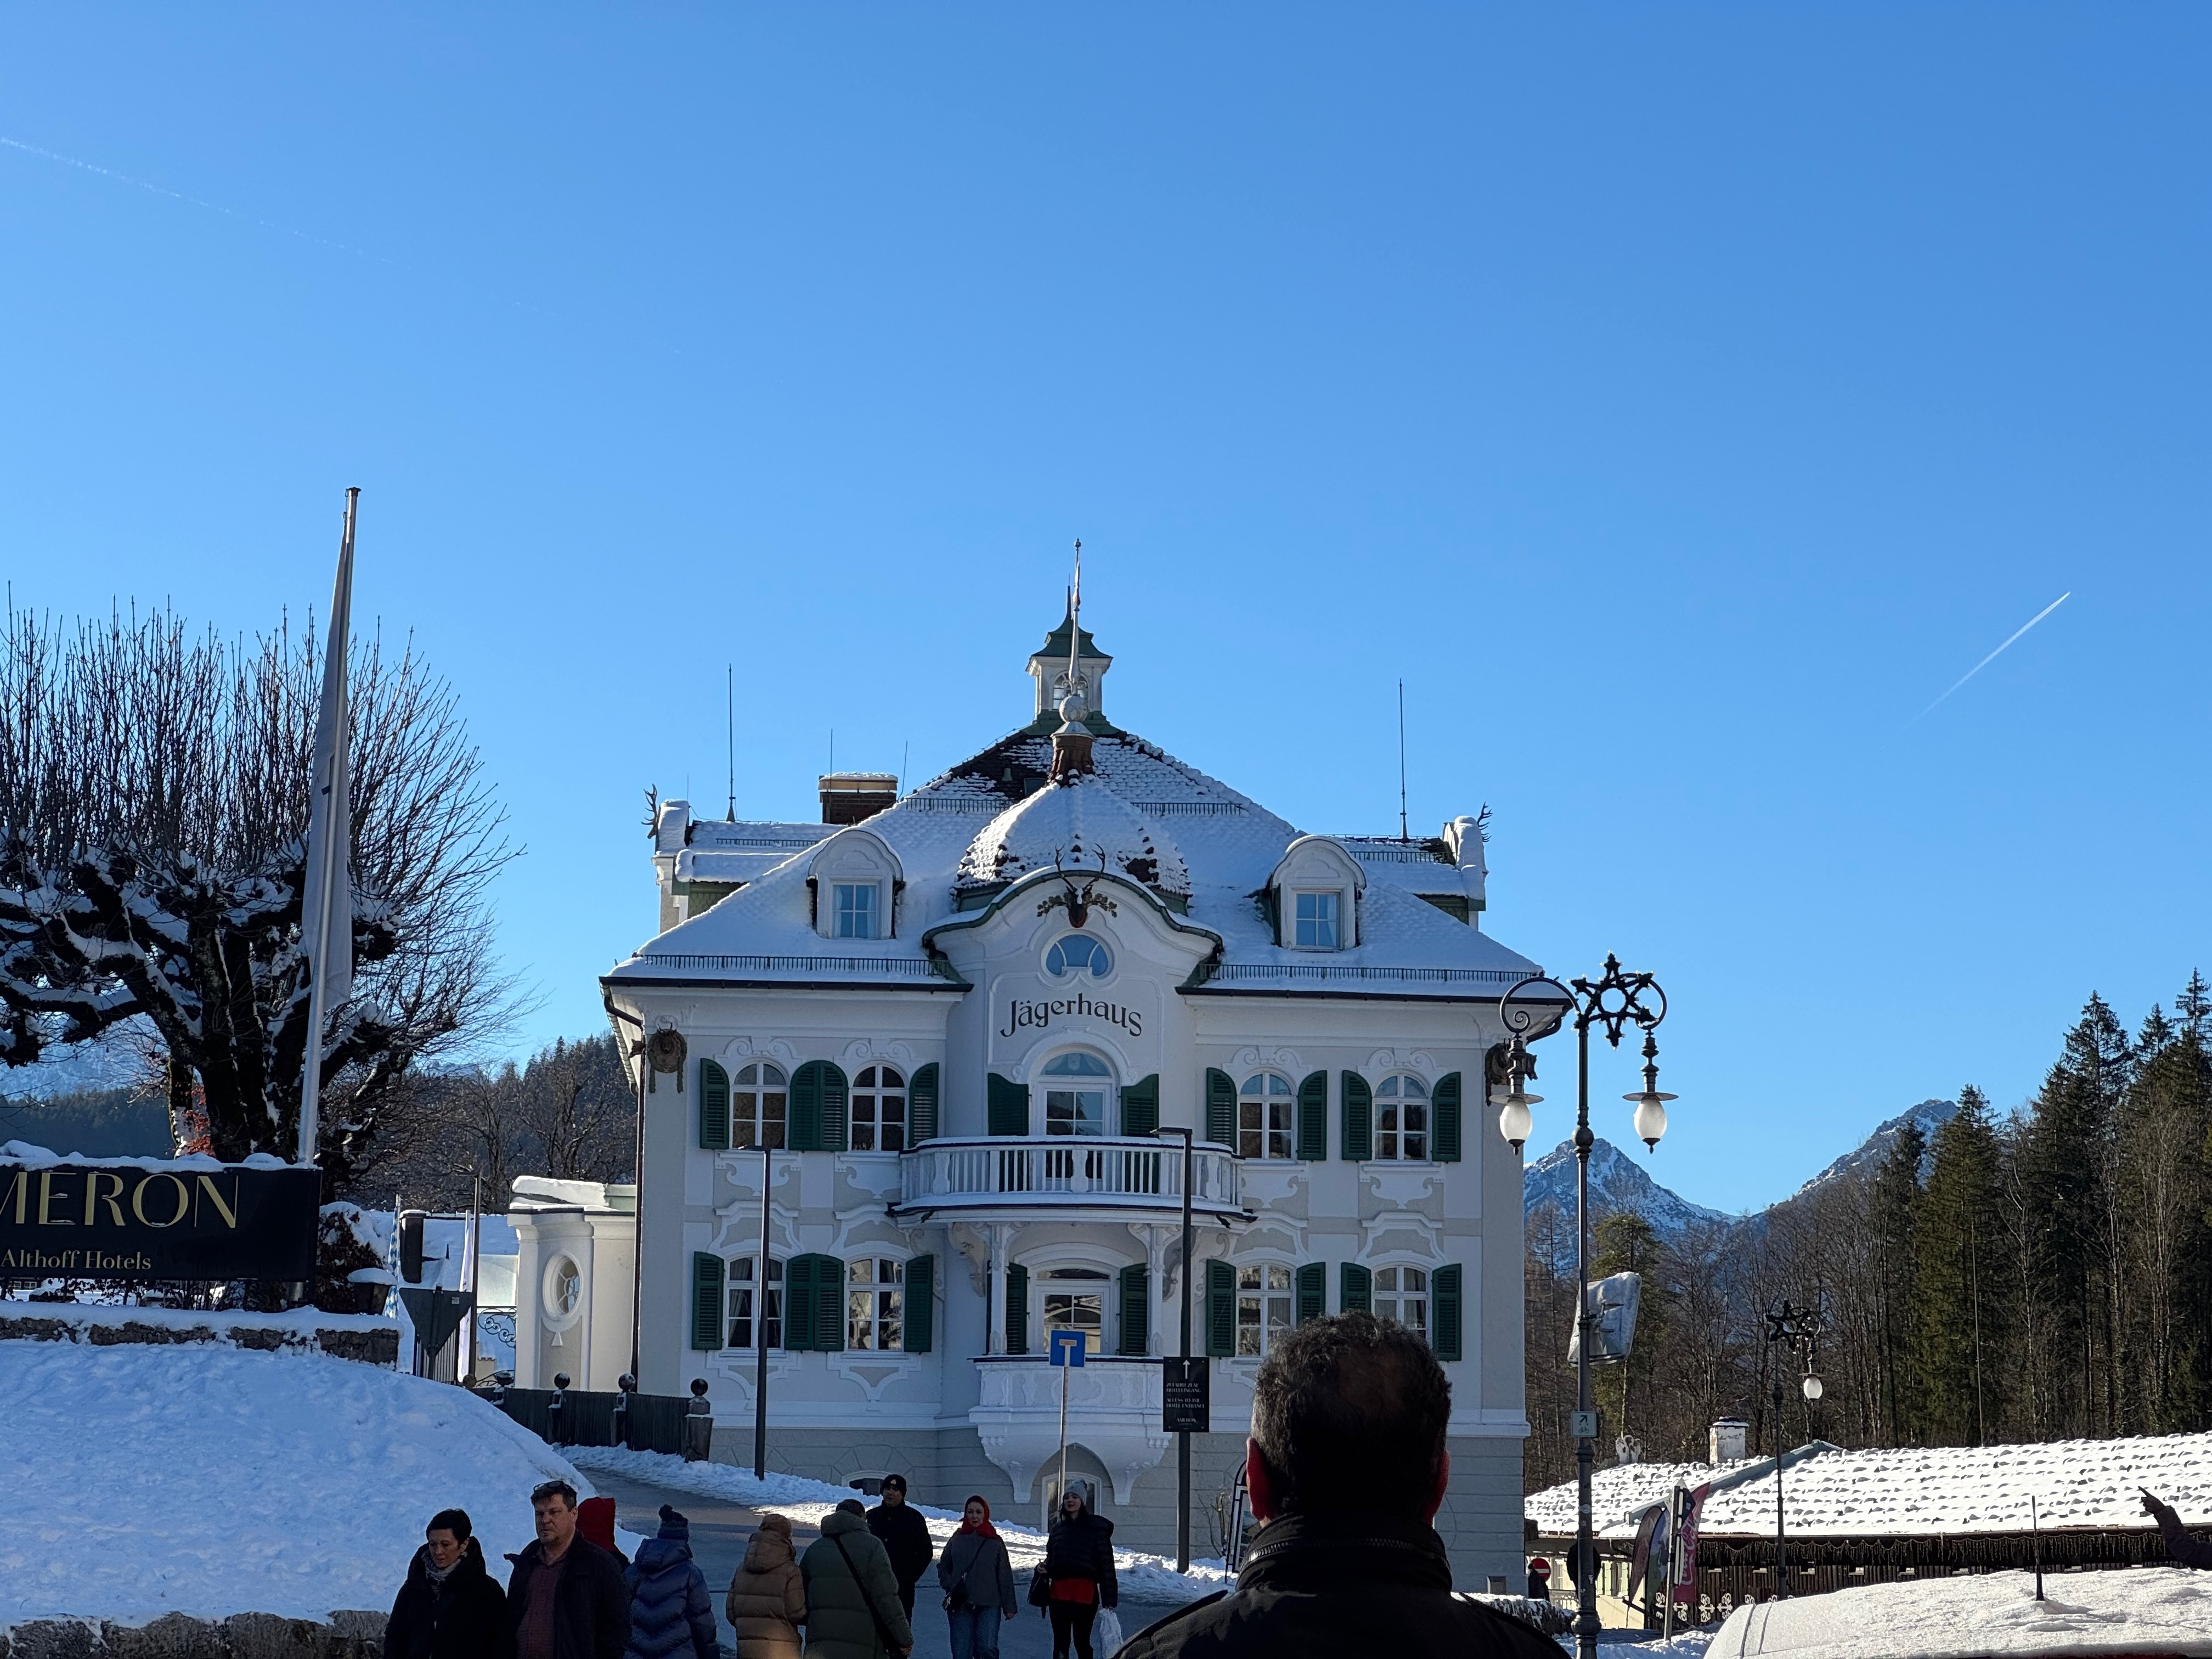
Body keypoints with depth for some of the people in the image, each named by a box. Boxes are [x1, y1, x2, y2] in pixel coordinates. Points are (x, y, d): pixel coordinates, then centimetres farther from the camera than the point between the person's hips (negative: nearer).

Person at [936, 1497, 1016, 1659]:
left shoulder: (995, 1542, 7)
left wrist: (1009, 1606, 4)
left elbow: (1005, 1576, 7)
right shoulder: (956, 1540, 11)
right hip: (960, 1606, 2)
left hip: (989, 1605, -2)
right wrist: (950, 1585, -1)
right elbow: (943, 1568, 18)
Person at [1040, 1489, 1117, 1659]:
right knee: (1060, 1644, 2)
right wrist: (1043, 1568, 1)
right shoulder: (1057, 1528, 16)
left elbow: (1106, 1563, -4)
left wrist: (1108, 1600, -9)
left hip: (1085, 1593, -4)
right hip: (1059, 1593, 4)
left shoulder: (1095, 1528, 0)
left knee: (1082, 1642, 1)